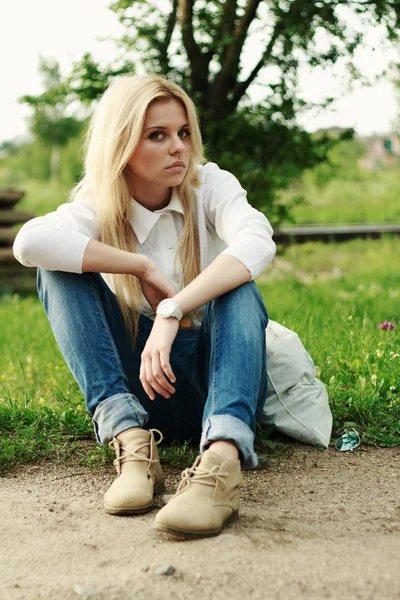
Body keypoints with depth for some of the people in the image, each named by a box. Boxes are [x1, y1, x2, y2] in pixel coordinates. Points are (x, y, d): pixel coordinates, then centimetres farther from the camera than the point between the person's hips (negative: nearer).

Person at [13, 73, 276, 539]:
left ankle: (222, 456, -53)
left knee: (236, 286, -30)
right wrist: (144, 267, -26)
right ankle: (129, 436, -33)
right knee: (60, 268, -17)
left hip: (214, 380, 0)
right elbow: (30, 242, -27)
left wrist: (173, 311, -39)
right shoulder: (98, 208, -3)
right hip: (139, 382, 1)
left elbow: (257, 242, -27)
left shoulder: (210, 186, -3)